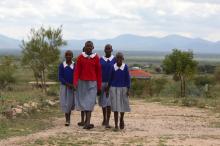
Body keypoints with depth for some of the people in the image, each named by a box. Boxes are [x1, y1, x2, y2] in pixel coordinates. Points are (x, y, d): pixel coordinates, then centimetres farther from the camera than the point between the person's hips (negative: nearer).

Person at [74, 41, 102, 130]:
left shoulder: (96, 58, 2)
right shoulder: (80, 57, 3)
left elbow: (99, 72, 4)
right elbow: (77, 70, -2)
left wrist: (99, 86, 3)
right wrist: (75, 82, -15)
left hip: (92, 83, -1)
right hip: (82, 82, 2)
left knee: (90, 102, -11)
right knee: (83, 101, 8)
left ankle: (87, 122, -19)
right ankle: (87, 120, 24)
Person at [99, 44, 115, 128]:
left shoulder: (114, 60, -1)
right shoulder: (101, 60, 5)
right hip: (102, 83, 3)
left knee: (109, 102, -8)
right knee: (103, 102, 10)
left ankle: (107, 121, -7)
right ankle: (104, 119, 27)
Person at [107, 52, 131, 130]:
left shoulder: (125, 67, -5)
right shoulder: (113, 67, -2)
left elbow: (128, 79, -1)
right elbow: (110, 78, 6)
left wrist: (128, 90, -4)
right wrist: (108, 89, 7)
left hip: (123, 88, 0)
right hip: (114, 88, 0)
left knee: (123, 105, 10)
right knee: (115, 107, -1)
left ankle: (121, 120, 38)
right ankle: (116, 125, 3)